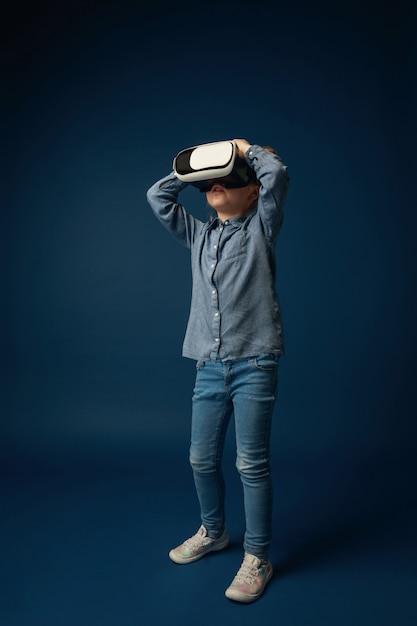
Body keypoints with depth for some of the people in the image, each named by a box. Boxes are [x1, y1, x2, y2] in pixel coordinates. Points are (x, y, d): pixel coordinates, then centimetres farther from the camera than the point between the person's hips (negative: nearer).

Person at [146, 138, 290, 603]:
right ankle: (212, 532, 36)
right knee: (202, 459, 12)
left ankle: (257, 558, 16)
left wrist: (246, 149, 8)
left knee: (251, 464, -1)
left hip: (254, 363, -5)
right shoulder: (198, 236, 18)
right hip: (209, 366, 5)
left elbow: (276, 173, -9)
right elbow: (157, 196, 18)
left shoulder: (260, 227, 5)